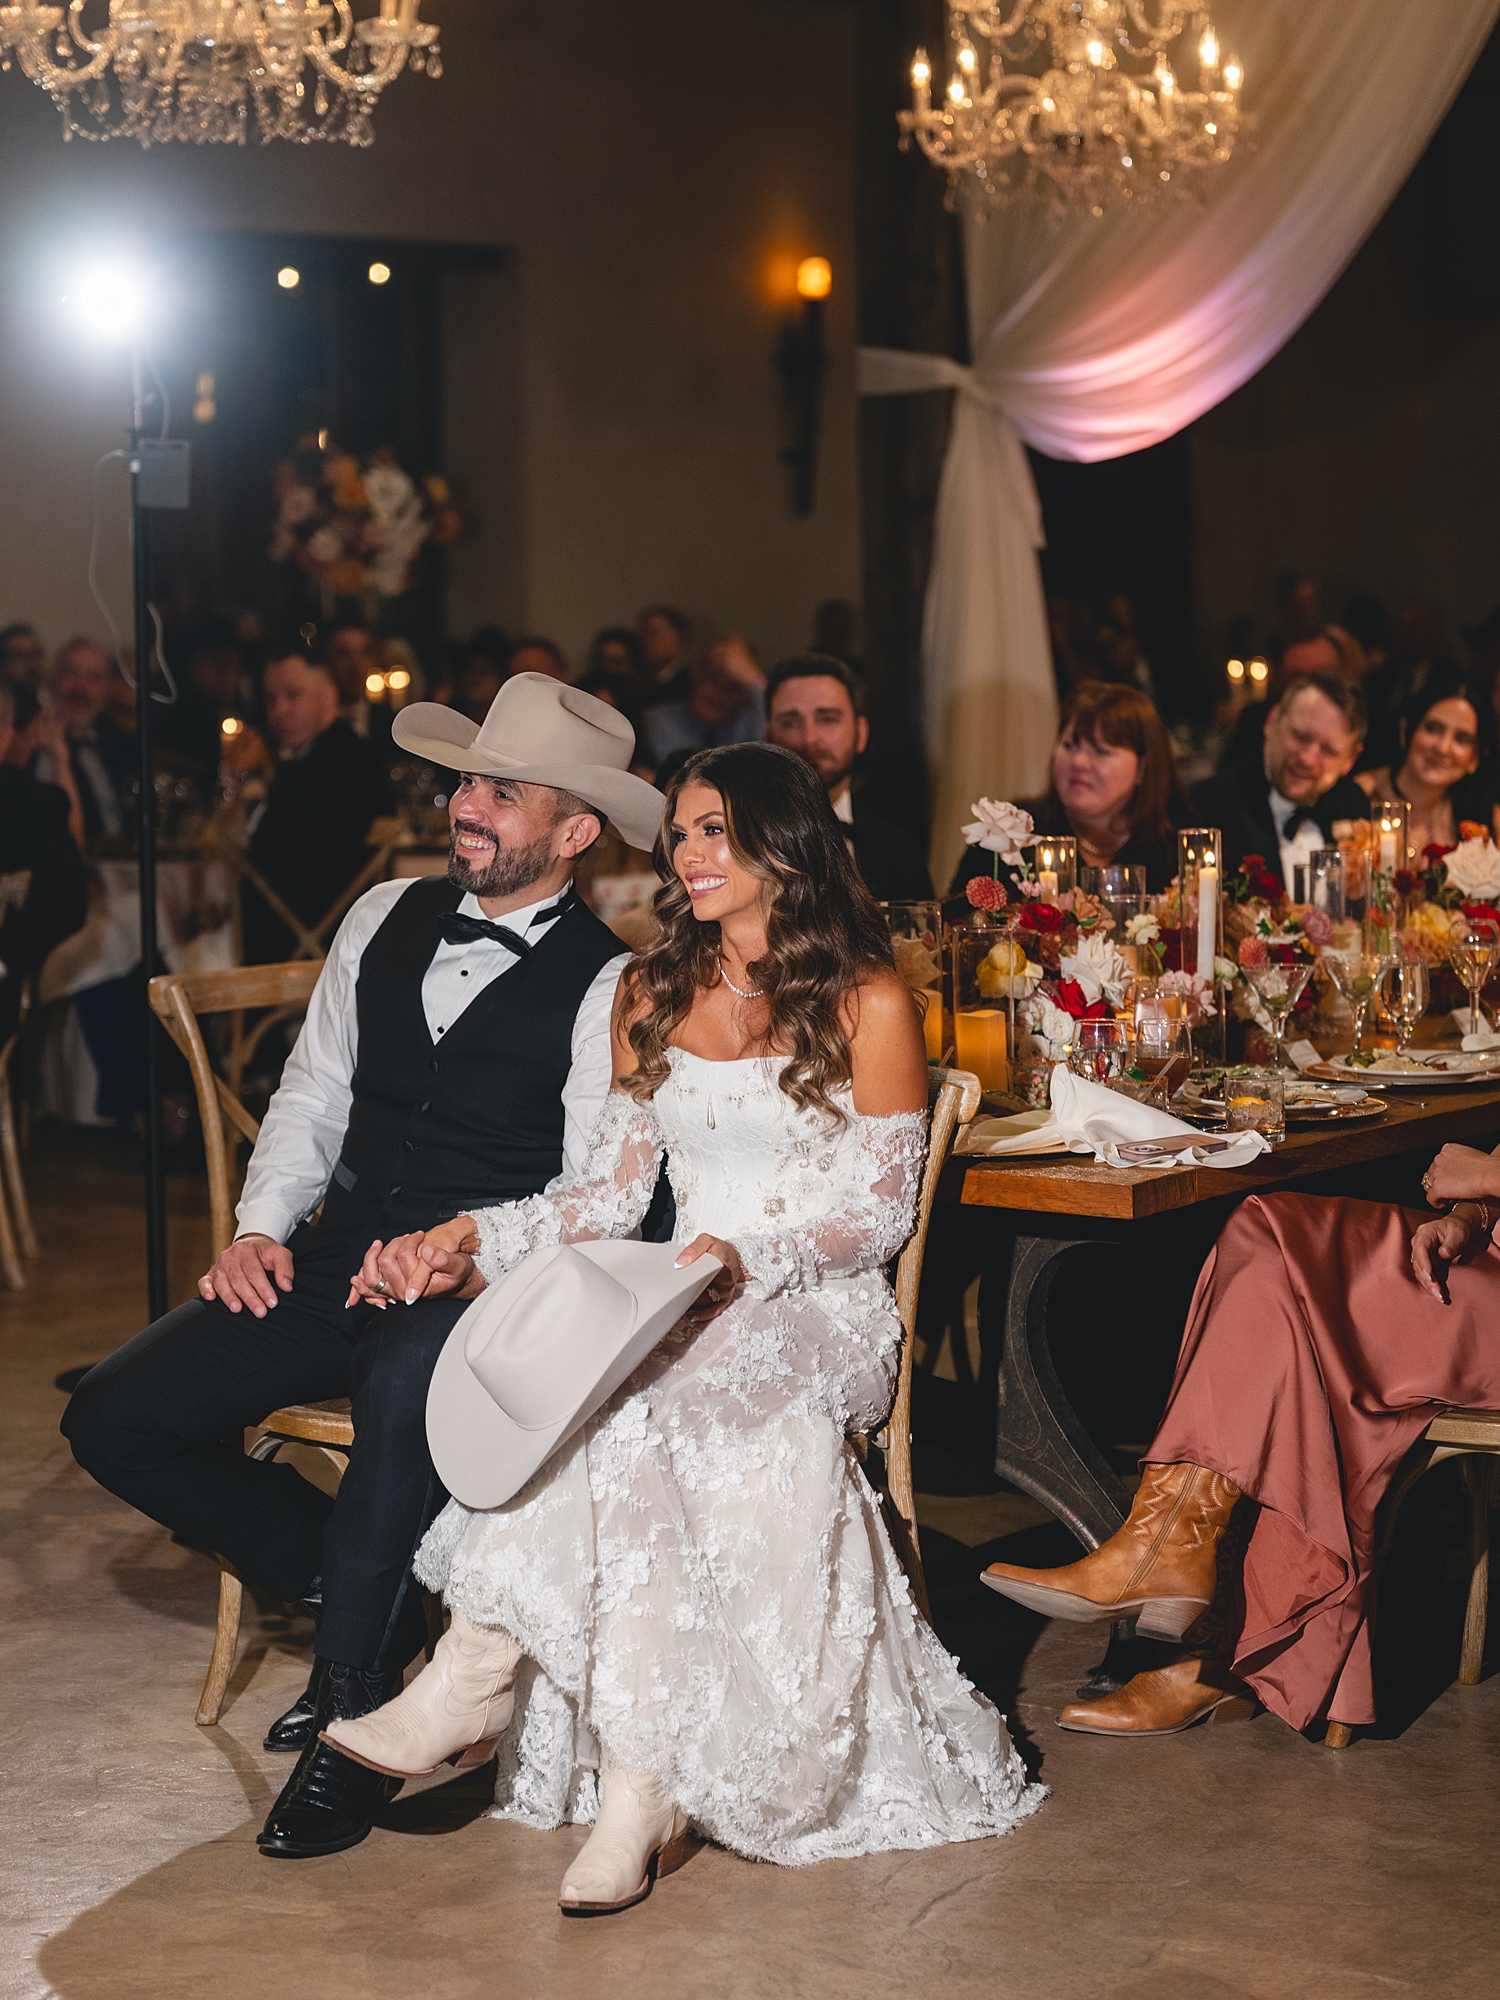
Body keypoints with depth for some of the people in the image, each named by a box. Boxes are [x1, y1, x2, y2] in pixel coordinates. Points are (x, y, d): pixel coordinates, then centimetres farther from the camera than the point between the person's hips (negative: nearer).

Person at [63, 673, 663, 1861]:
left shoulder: (608, 983, -6)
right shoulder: (386, 918, 12)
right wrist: (261, 1228, 3)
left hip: (482, 1286, -6)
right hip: (335, 1261, 6)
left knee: (404, 1392, -41)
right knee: (117, 1418, -10)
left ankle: (352, 1707, -20)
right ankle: (350, 1595, 9)